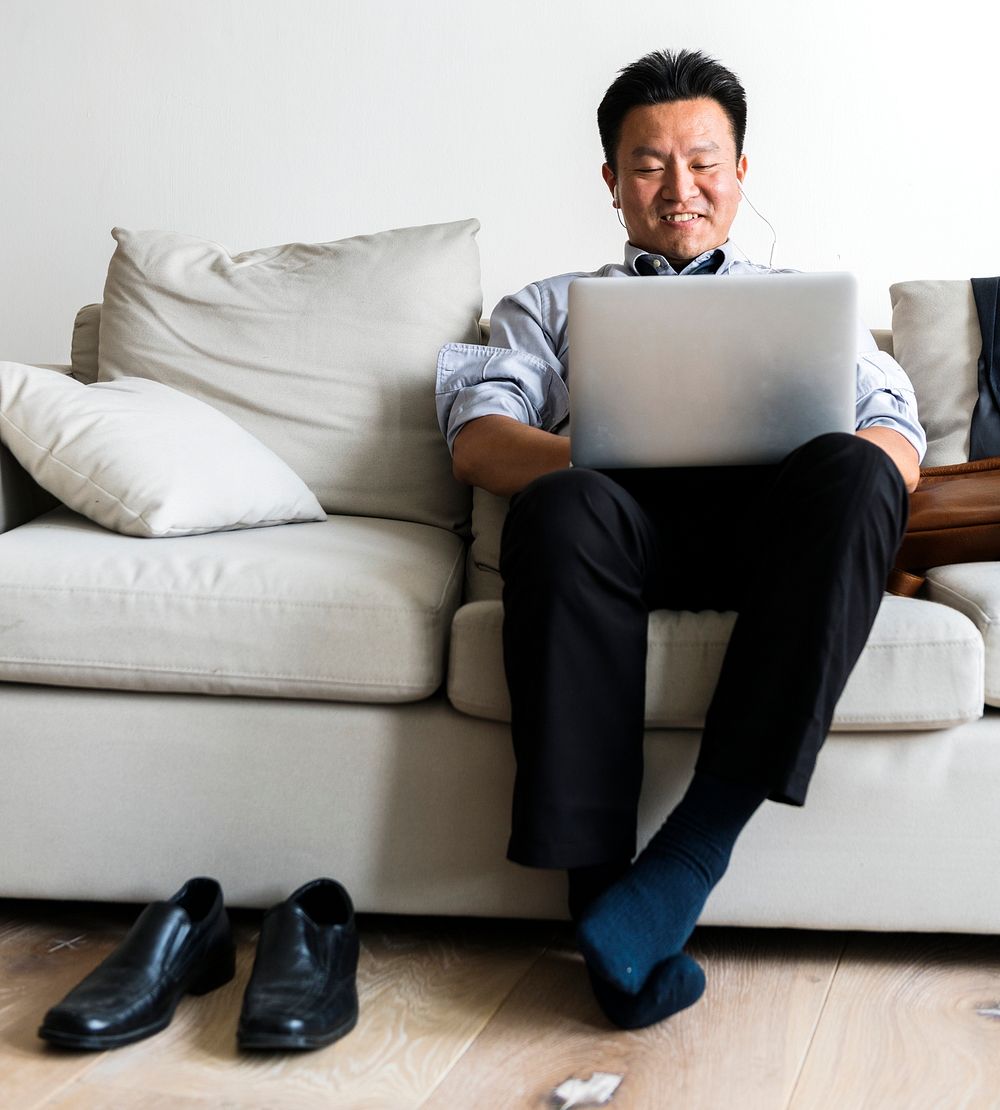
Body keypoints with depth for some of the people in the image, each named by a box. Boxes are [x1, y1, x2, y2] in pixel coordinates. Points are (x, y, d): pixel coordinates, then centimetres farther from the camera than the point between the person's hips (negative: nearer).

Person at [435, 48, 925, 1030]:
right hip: (625, 512, -1)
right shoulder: (550, 305, 31)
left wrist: (832, 467, -9)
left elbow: (899, 447, 17)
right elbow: (477, 441, 11)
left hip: (772, 518, 1)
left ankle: (691, 853, -39)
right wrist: (600, 460, -11)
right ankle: (599, 889, -37)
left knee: (852, 475, -36)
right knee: (562, 511, -38)